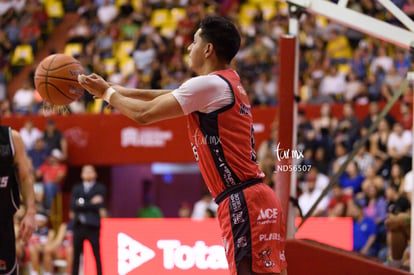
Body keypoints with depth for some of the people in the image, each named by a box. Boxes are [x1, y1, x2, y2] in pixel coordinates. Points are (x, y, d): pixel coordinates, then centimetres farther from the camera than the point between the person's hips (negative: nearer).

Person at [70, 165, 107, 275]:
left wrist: (82, 203, -8)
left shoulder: (100, 188, 6)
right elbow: (73, 206, -2)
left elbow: (100, 205, -8)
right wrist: (91, 203, -9)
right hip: (79, 225, 3)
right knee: (76, 255, 4)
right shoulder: (76, 188, 14)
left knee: (97, 255, -5)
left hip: (92, 226, -3)